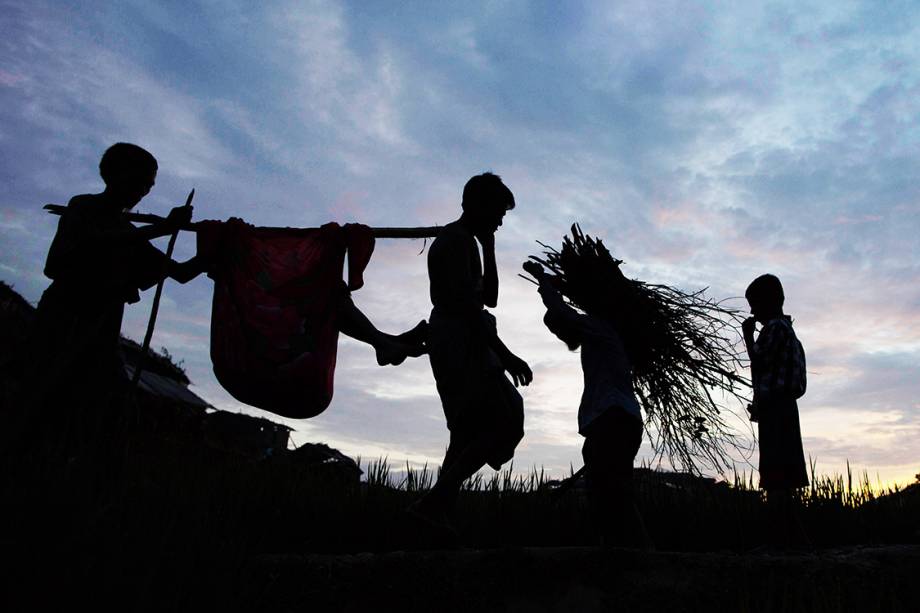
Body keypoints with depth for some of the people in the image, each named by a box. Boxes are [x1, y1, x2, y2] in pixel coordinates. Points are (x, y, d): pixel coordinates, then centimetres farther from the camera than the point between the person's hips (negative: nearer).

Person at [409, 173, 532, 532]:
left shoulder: (457, 241, 26)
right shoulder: (458, 240, -6)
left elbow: (489, 298, 26)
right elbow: (464, 302, -19)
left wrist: (489, 246, 20)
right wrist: (504, 354, -23)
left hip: (455, 345, 11)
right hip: (461, 343, -11)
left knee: (469, 433, 9)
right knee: (505, 424, -15)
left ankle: (438, 508, 6)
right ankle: (435, 502, -21)